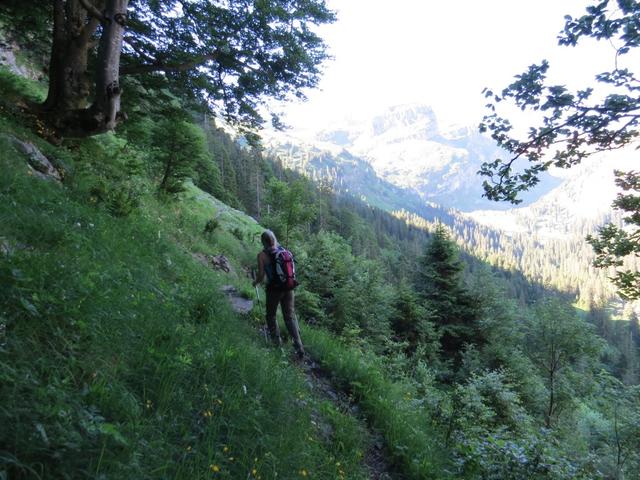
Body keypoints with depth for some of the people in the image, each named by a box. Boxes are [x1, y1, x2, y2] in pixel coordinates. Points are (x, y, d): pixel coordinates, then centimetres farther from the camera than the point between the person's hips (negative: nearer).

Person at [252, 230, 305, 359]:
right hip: (288, 288, 4)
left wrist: (255, 282, 9)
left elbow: (261, 275, -11)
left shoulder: (262, 255, -10)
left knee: (271, 315, 20)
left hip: (274, 289, -4)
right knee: (290, 317, 8)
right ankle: (299, 347, -1)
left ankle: (277, 340, 27)